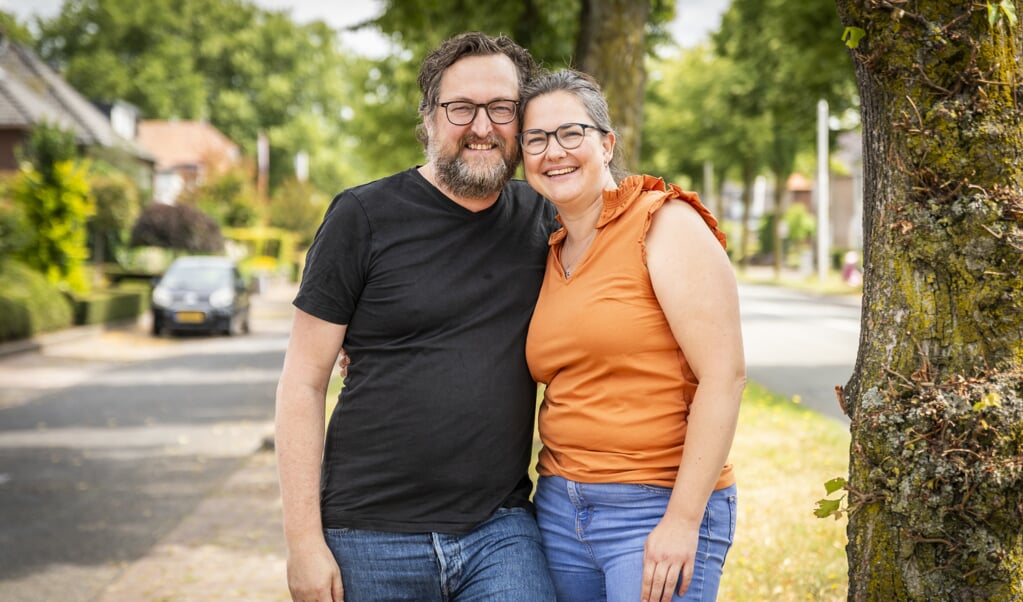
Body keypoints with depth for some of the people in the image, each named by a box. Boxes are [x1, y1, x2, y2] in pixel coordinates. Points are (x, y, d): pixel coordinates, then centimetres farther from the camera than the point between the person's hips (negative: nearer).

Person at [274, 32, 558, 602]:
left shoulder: (543, 219, 7)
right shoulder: (364, 216, -3)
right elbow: (303, 382, -4)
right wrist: (304, 540, -8)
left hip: (501, 530, 2)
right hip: (371, 541, -2)